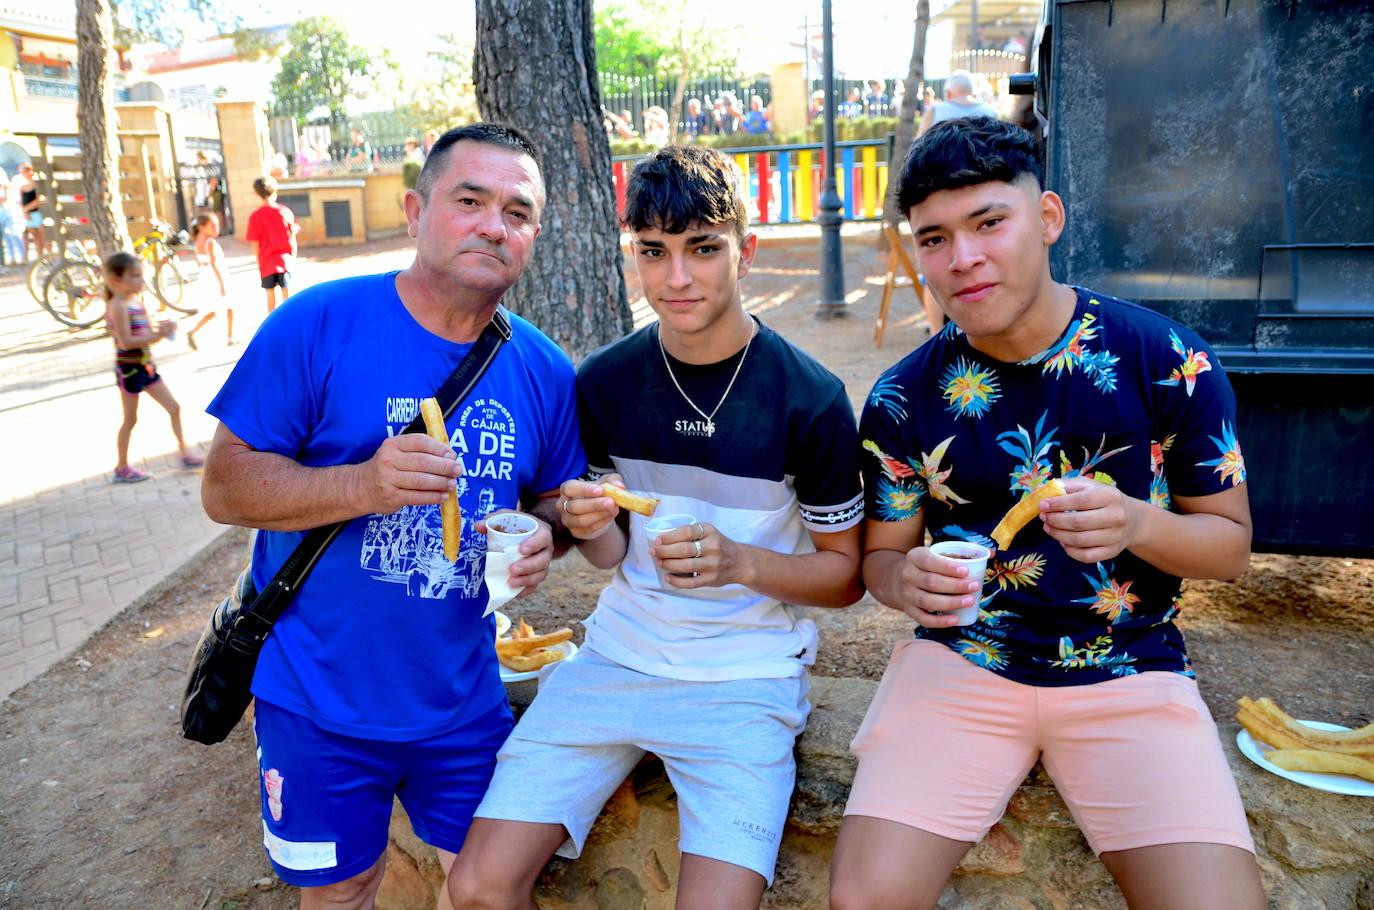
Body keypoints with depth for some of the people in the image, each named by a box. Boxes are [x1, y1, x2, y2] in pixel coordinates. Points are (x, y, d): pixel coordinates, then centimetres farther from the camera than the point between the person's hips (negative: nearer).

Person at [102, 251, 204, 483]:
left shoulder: (137, 301, 9)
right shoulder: (118, 306, -17)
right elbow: (126, 342, -24)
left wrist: (162, 330, -5)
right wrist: (157, 335, -26)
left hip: (145, 365, 8)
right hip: (129, 368, -8)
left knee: (174, 407, 8)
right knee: (130, 419, 3)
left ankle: (184, 454, 17)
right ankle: (122, 468, 16)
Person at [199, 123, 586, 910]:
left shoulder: (544, 370, -3)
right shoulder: (318, 325, -14)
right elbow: (224, 486, -13)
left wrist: (543, 537, -13)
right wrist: (363, 485, -29)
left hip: (464, 704, 3)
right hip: (319, 707, -2)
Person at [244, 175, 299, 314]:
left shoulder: (255, 216, -7)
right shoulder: (285, 211, -4)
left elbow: (255, 244, -5)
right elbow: (293, 238, -1)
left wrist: (259, 263, 6)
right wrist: (293, 257, 10)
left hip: (267, 262, -1)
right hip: (285, 260, 1)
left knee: (270, 297, 10)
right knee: (287, 294, 7)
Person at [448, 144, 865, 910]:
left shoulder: (811, 399, -12)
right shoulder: (604, 383, -1)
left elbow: (845, 575, -2)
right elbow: (614, 553, 9)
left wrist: (739, 563, -21)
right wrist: (590, 527, -15)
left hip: (746, 677, -3)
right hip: (620, 655, 3)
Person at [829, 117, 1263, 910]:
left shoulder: (1170, 363, -7)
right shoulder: (904, 396, -3)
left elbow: (1232, 546, 2)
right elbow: (882, 554, 7)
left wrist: (1137, 525, -21)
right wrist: (907, 580, -18)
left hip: (1130, 671, 0)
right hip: (961, 661, 1)